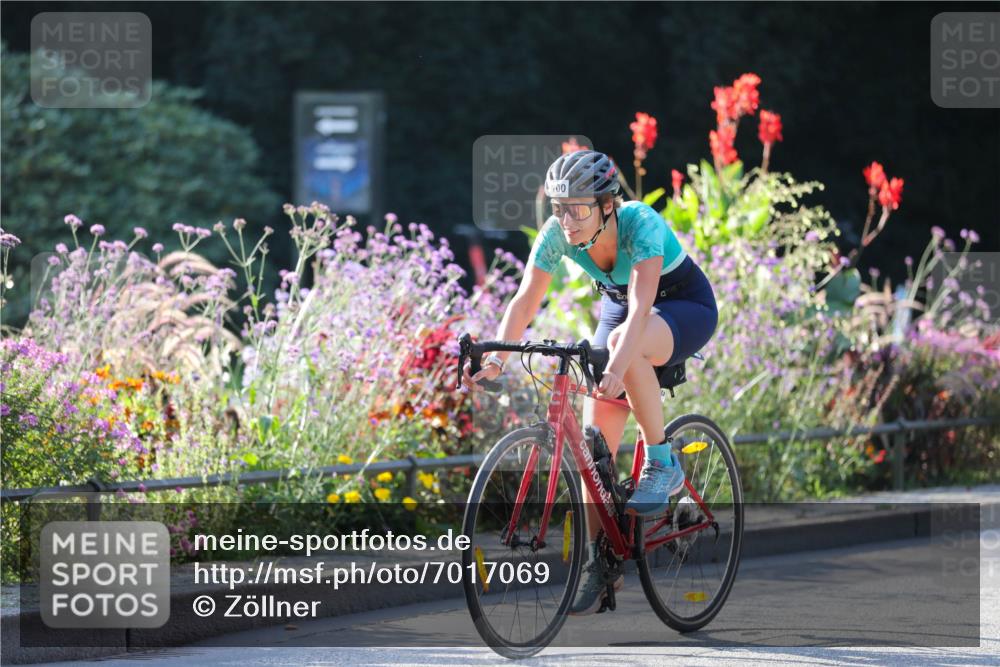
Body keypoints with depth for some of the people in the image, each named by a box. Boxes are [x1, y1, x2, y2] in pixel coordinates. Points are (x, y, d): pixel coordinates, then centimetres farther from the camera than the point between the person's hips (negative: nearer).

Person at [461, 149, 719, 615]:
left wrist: (617, 368, -58)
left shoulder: (641, 224, -34)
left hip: (686, 307, -5)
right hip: (617, 307, 5)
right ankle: (599, 563, -1)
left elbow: (641, 306, -44)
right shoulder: (557, 233, -19)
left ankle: (661, 463, -23)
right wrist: (497, 357, -35)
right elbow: (525, 300, -20)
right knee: (596, 437, -9)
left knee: (625, 341, -39)